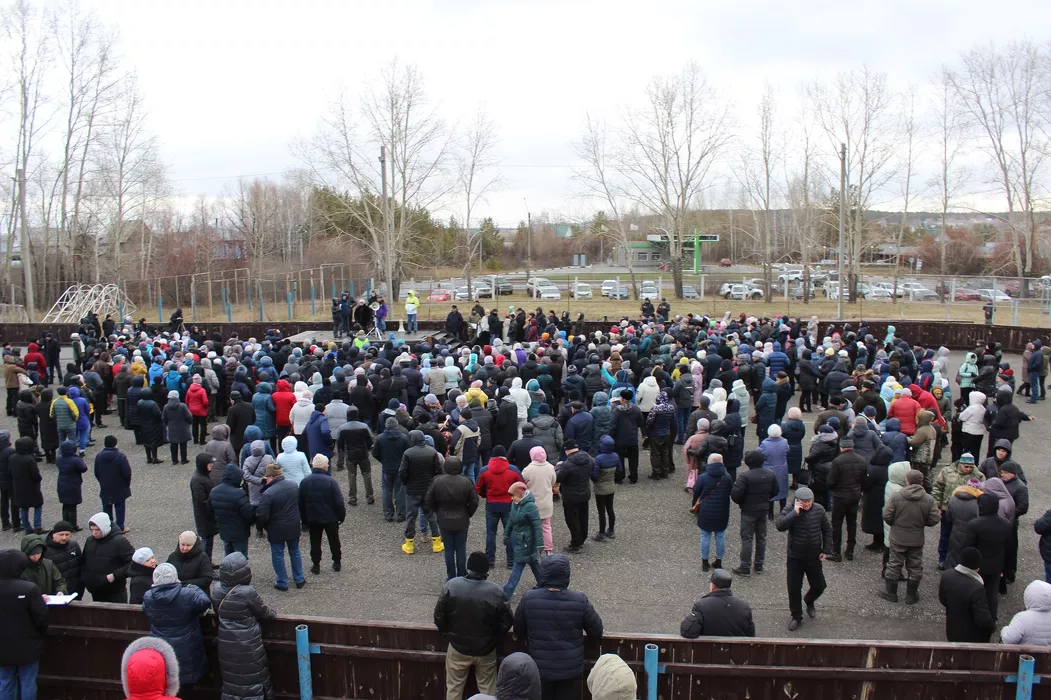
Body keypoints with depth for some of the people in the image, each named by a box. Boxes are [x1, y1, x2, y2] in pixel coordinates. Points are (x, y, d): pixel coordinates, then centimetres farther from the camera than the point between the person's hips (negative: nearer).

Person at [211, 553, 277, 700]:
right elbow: (263, 612, -9)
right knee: (253, 679, 9)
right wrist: (273, 614, 12)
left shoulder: (216, 589, -7)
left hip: (226, 644, 5)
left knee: (230, 679, 19)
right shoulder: (247, 592, -24)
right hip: (248, 646, -5)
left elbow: (218, 613, 8)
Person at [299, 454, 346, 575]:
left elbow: (301, 504, 1)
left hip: (312, 518, 2)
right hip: (330, 518, -2)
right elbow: (339, 502, -16)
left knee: (315, 542, 15)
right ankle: (337, 562, 27)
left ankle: (316, 565, 21)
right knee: (334, 540, 15)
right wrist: (342, 516, 0)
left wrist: (304, 520, 12)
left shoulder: (304, 482, -7)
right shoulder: (331, 482, -20)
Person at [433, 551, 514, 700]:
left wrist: (447, 633, 10)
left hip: (458, 648, 1)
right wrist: (494, 640, 7)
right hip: (486, 650, 0)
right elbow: (507, 621, -10)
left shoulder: (451, 585, -16)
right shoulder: (495, 591, -17)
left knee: (454, 688, 17)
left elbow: (439, 615, -8)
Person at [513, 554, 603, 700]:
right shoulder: (579, 600, -16)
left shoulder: (529, 599, -13)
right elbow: (596, 633, -3)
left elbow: (519, 632, 2)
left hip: (539, 669, 1)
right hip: (570, 670, -1)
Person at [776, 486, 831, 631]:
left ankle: (809, 601, 45)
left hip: (814, 557, 2)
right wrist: (795, 513, -33)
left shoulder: (819, 510, -6)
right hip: (795, 558, -2)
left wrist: (826, 550, 3)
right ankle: (796, 617, 22)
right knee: (794, 588, 3)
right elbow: (780, 526, -31)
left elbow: (827, 530, 6)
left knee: (819, 586, 12)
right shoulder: (789, 511, -14)